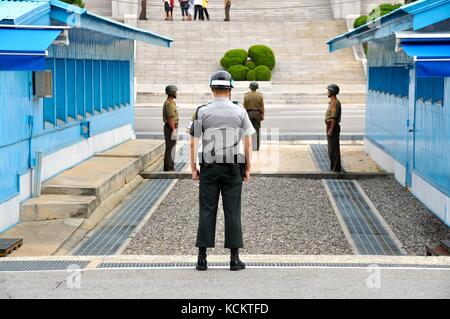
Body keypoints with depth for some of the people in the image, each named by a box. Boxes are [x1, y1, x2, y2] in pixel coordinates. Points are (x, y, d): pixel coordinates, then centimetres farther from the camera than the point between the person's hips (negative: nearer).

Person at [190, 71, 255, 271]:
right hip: (233, 168, 0)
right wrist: (248, 169, 8)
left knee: (207, 211, 3)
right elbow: (248, 143, 1)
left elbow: (193, 143, -3)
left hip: (209, 168, 0)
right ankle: (234, 258, 3)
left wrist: (193, 169, 4)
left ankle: (202, 258, 2)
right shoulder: (240, 112, 1)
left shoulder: (202, 112, -1)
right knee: (232, 212, 2)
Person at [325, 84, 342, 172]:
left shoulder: (335, 103, -18)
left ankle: (336, 168, -5)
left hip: (333, 128, -11)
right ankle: (334, 167, 18)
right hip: (331, 128, 11)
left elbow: (334, 118, -22)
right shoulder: (332, 102, 15)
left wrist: (331, 130, -23)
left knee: (334, 149, -7)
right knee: (332, 148, 13)